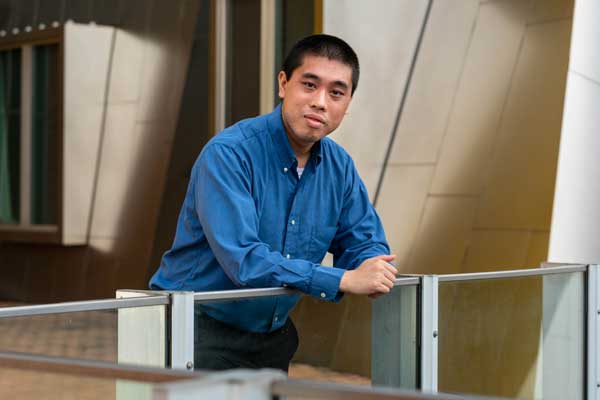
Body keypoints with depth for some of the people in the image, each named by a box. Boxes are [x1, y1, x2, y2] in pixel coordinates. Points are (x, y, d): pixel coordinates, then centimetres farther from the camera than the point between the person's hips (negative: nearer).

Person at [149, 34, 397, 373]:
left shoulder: (339, 166, 1)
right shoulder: (228, 154, -20)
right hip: (199, 331, -6)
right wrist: (344, 280, -31)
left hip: (272, 336, 6)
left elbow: (367, 244, 9)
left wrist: (371, 267, -16)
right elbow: (242, 260, -29)